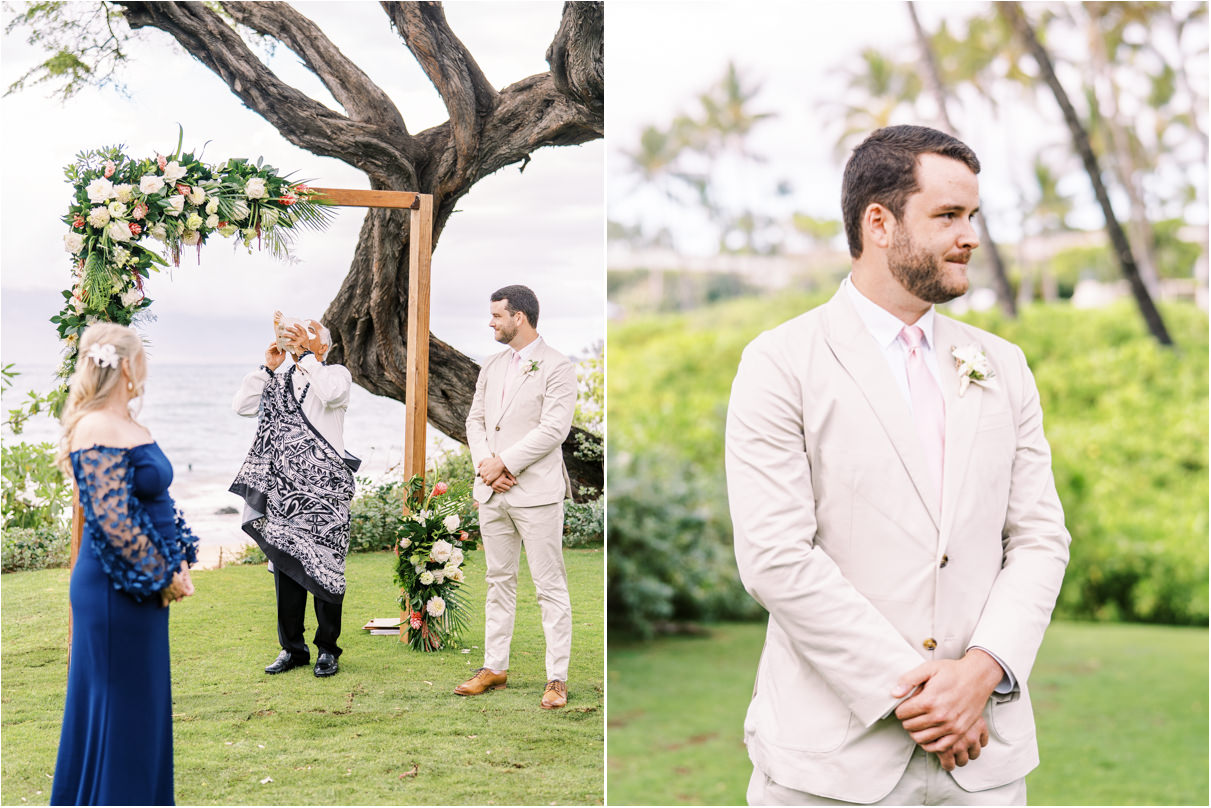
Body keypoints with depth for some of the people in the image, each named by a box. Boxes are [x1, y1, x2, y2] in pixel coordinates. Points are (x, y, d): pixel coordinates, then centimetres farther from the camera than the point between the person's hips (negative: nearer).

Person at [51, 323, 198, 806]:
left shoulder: (131, 428, 11)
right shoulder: (97, 431, -19)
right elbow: (111, 521, -23)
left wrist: (180, 561, 7)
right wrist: (164, 578, -14)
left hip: (146, 590, 10)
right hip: (117, 591, -10)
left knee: (146, 706, 17)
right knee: (118, 707, 1)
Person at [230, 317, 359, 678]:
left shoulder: (337, 374, 5)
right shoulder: (279, 382, 18)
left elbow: (330, 393, -19)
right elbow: (242, 405, 7)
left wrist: (306, 354, -13)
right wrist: (268, 367, 4)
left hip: (324, 487, -5)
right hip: (282, 487, 5)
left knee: (323, 565, -4)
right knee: (284, 562, 6)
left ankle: (327, 648, 7)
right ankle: (292, 647, 16)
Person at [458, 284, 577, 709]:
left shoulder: (556, 367, -7)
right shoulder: (492, 366, 15)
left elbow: (554, 428, -15)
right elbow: (475, 419, 13)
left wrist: (504, 463, -15)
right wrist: (484, 464, -5)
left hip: (536, 492, -7)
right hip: (491, 491, 7)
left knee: (551, 587, -2)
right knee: (499, 581, 14)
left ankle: (557, 678, 1)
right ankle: (495, 667, 22)